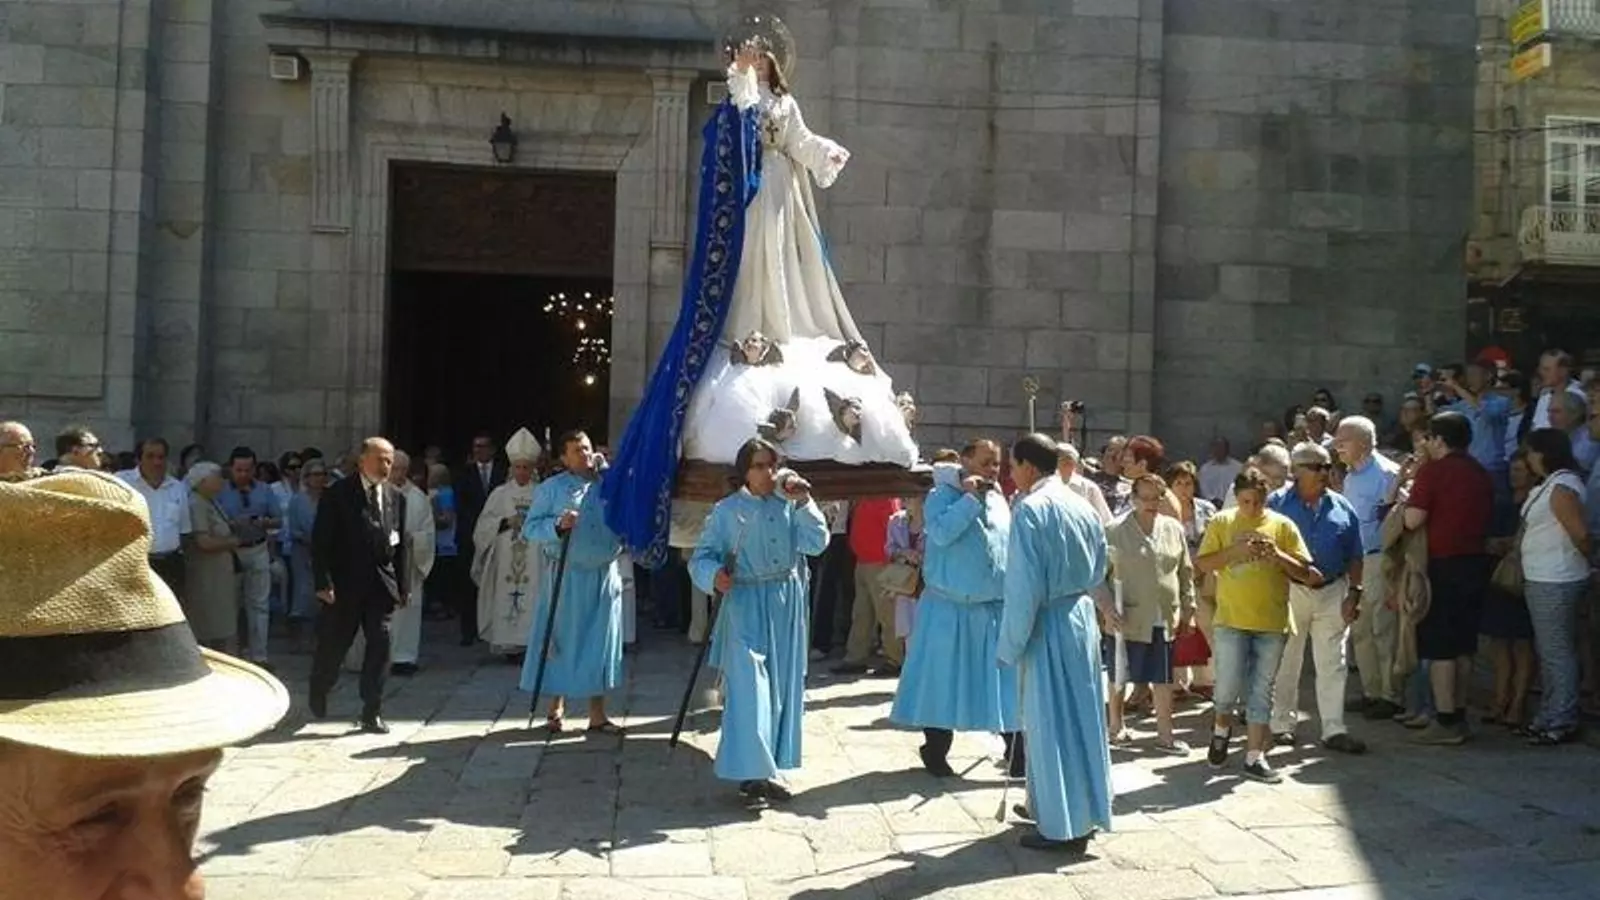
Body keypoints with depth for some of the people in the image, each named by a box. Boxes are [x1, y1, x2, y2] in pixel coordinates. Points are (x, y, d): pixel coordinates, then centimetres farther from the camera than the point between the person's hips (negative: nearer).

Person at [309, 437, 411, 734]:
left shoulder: (396, 497, 7)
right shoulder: (337, 494, -6)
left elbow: (402, 545, 10)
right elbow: (321, 541, -8)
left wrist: (404, 586, 5)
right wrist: (323, 583, -14)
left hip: (382, 585, 3)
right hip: (344, 585, -3)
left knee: (380, 646, -2)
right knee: (333, 645, 10)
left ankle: (372, 714, 7)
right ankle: (318, 694, 38)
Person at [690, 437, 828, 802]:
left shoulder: (788, 506, 6)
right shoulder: (727, 511, -2)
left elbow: (817, 543, -4)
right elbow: (701, 556, -3)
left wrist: (804, 503, -12)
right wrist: (714, 575, -23)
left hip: (786, 606, 4)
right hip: (746, 605, -4)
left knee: (781, 686, 9)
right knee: (748, 687, -9)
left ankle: (766, 765, 21)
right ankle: (753, 771, -4)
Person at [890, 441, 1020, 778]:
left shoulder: (999, 500, 11)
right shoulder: (943, 495, -7)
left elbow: (1010, 549, 16)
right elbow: (941, 533, -26)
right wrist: (969, 498, -22)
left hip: (997, 606, 5)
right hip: (950, 607, -5)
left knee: (1009, 679, 3)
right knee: (942, 678, 4)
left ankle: (1017, 750, 10)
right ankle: (935, 751, 18)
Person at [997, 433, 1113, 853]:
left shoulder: (1030, 509, -15)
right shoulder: (1083, 506, 8)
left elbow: (1023, 585, -18)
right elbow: (1098, 570, 16)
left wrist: (1010, 644, -12)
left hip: (1048, 625, -8)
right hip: (1083, 617, 8)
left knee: (1050, 721, 0)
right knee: (1080, 716, 16)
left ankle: (1062, 826, 6)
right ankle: (1082, 810, 28)